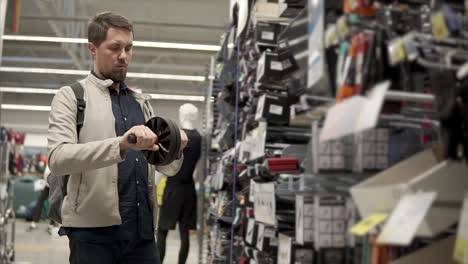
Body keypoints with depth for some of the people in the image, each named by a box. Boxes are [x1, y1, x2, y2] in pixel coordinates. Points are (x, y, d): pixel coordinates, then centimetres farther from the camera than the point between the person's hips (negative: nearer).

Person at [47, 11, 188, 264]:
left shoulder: (141, 102, 17)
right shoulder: (71, 96, 1)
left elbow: (168, 168, 16)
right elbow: (57, 159, -15)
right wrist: (120, 145, -28)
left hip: (142, 229, 5)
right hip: (93, 231, -5)